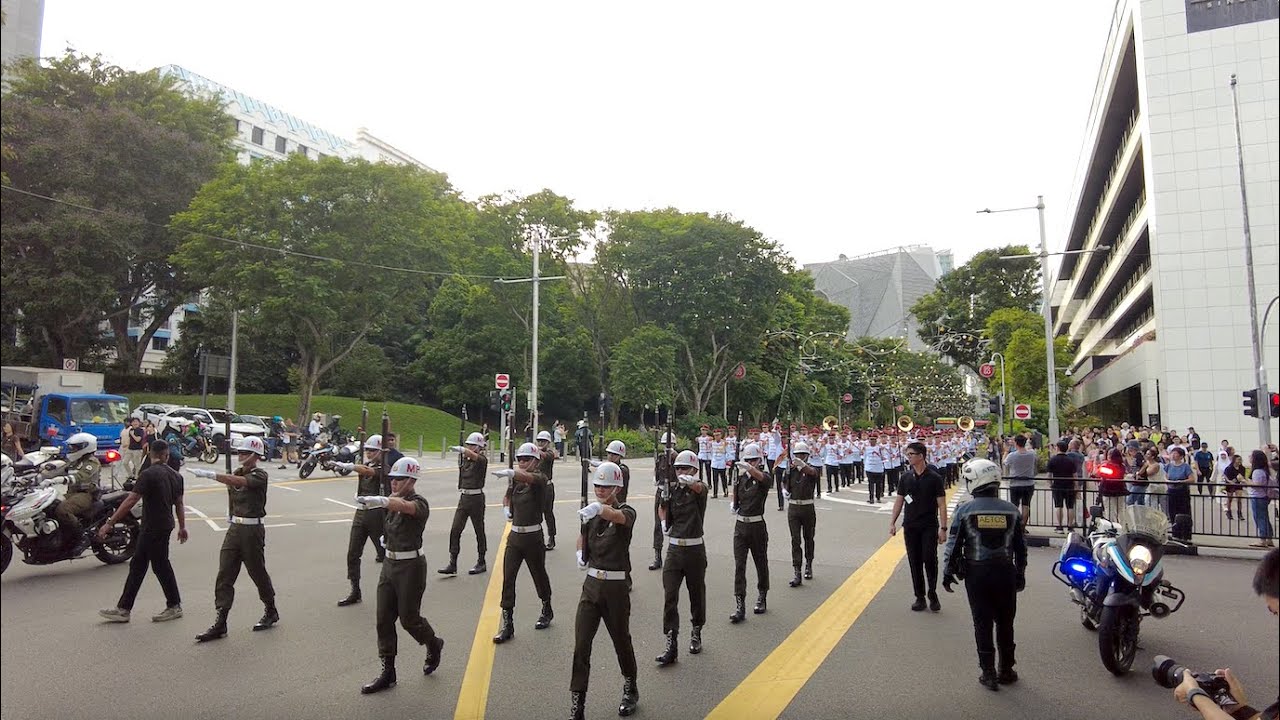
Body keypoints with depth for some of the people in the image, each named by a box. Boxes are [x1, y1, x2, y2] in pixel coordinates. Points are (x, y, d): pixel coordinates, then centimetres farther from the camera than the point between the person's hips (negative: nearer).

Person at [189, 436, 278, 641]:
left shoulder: (259, 475, -11)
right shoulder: (236, 473, 12)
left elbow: (239, 482, -30)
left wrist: (211, 475, -38)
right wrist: (230, 515, 15)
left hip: (252, 529, -7)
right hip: (234, 528, 7)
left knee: (258, 572, 5)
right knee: (224, 575, 0)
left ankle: (271, 611, 25)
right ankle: (220, 622, 2)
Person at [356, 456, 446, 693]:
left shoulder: (419, 503, -16)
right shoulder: (394, 501, 8)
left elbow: (406, 507, -40)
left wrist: (381, 500, -58)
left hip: (411, 565, -8)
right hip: (390, 564, 8)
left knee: (409, 618, 2)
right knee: (384, 619, 7)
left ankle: (434, 645, 31)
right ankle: (388, 672, 17)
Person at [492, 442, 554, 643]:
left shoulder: (540, 478, -11)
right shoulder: (515, 480, 8)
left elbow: (529, 477, -36)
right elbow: (507, 496, 28)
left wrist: (511, 472, -55)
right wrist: (506, 507, 5)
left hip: (533, 536, -5)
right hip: (515, 535, 5)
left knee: (539, 575, 12)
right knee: (507, 578, -2)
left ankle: (547, 611, 37)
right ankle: (507, 624, 3)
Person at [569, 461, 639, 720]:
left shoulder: (626, 512, -11)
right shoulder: (590, 512, 6)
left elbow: (618, 517, -36)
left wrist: (599, 508, -57)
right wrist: (580, 554, 3)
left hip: (615, 587, -4)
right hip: (591, 584, 4)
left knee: (621, 640, 12)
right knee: (581, 644, -2)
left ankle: (630, 691, 37)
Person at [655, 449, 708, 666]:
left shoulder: (699, 489, -7)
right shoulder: (672, 489, 5)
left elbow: (699, 488, -34)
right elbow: (663, 509, 24)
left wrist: (691, 482, -56)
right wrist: (664, 522, 3)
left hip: (694, 550, -3)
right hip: (674, 548, 3)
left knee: (696, 594, 13)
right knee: (670, 597, -5)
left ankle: (696, 634, 35)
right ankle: (671, 645, -3)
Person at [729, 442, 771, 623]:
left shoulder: (765, 478, -8)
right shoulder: (740, 477, 7)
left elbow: (761, 477, -34)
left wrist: (749, 468, -53)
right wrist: (732, 503, 4)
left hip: (757, 526, -3)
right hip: (740, 525, 4)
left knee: (761, 563, 12)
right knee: (739, 566, -3)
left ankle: (762, 598, 33)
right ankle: (740, 606, -3)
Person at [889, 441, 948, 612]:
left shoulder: (935, 478, -6)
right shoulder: (905, 477, 5)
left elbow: (941, 504, -5)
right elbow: (899, 501, 10)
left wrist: (943, 528, -10)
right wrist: (892, 522, 4)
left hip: (929, 527, -4)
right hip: (910, 527, 4)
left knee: (929, 560, -8)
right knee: (914, 562, 6)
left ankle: (933, 595, 11)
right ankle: (919, 597, 17)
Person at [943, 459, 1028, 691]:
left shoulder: (964, 510, -7)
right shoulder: (1012, 510, 1)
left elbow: (953, 544, -6)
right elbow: (1021, 547, 7)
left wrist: (948, 572, 5)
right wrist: (1020, 574, 17)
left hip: (976, 572, -2)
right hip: (1005, 571, 2)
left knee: (982, 624, 6)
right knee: (1005, 623, 14)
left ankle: (988, 673, 11)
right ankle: (1006, 670, 25)